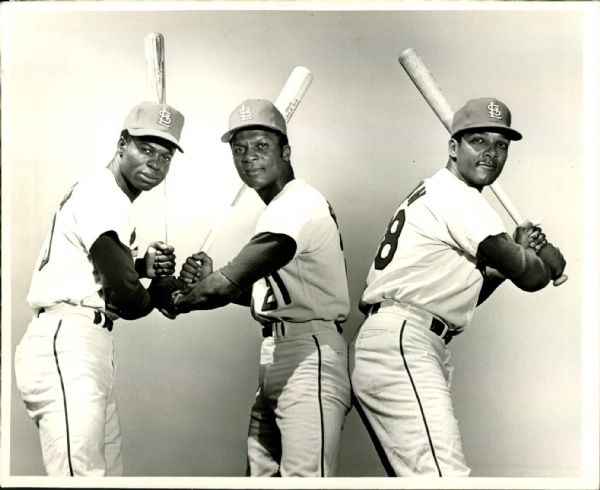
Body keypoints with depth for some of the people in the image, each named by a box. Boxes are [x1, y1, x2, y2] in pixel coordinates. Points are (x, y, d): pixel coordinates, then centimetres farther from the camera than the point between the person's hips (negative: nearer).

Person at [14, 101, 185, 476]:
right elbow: (127, 299, -18)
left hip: (91, 350, 11)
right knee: (82, 474, -18)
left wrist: (143, 265, 10)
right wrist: (163, 289, 3)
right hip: (65, 346, -11)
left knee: (108, 472, 10)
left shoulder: (112, 198, 20)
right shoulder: (102, 193, -11)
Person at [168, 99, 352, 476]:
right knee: (261, 473, 12)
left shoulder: (300, 204, -14)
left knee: (305, 474, -13)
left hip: (310, 356, -10)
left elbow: (226, 287, -19)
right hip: (276, 359, 10)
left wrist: (177, 300, -2)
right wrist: (211, 280, 6)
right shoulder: (278, 210, 18)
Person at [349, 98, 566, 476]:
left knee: (417, 475, 13)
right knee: (445, 472, -21)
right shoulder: (456, 194, -5)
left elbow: (461, 298, 26)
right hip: (400, 348, -11)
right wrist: (550, 256, 12)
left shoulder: (432, 193, 25)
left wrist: (518, 250, 16)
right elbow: (528, 276, -11)